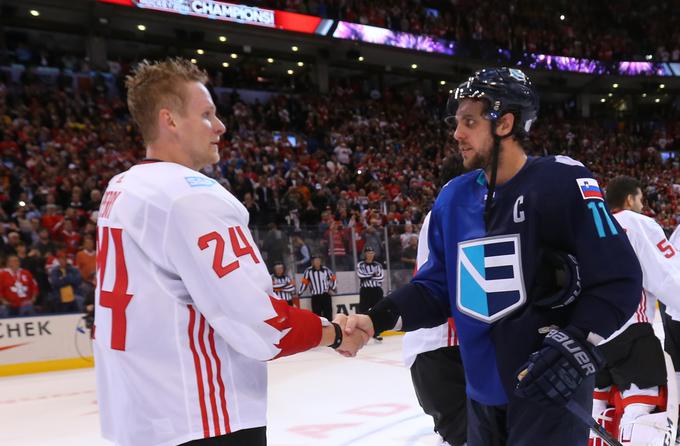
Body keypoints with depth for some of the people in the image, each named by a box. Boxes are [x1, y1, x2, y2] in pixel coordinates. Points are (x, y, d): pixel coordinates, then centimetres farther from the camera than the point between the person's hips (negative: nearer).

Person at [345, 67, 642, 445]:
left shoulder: (560, 180, -14)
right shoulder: (454, 198, 4)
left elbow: (619, 277, -14)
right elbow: (437, 287, 8)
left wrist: (577, 344, -22)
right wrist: (378, 318, -7)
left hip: (552, 386, -6)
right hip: (484, 391, 6)